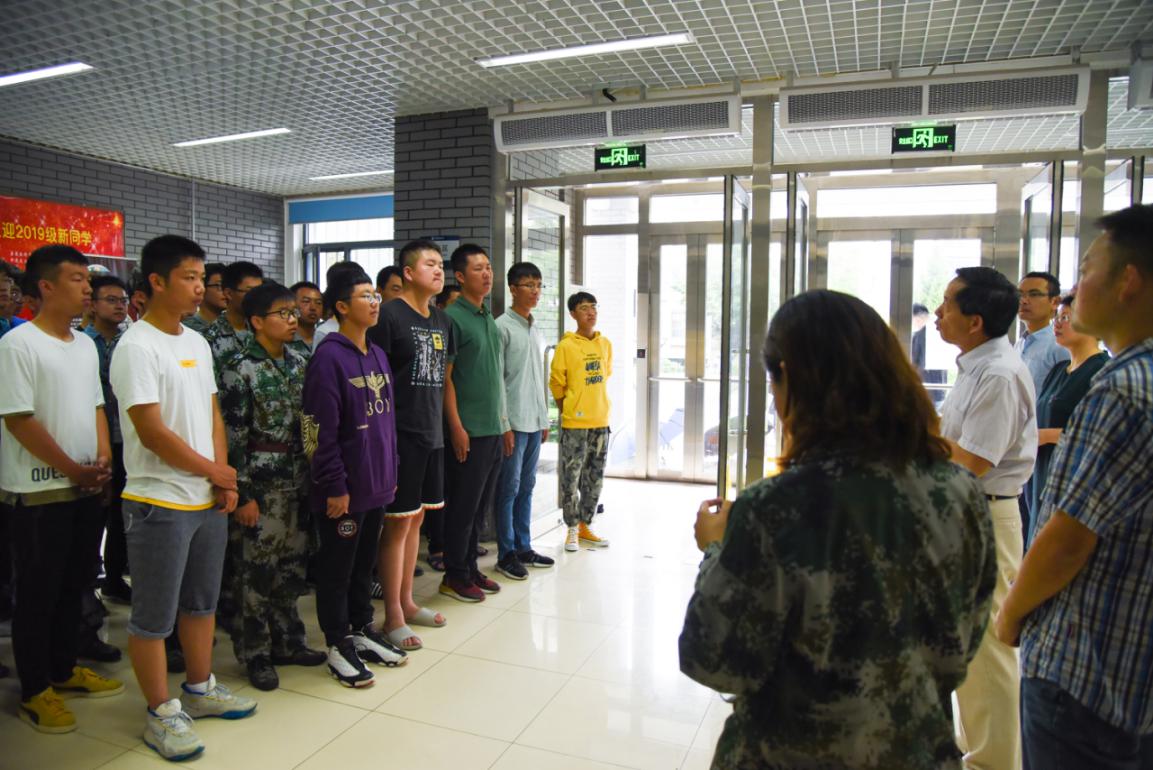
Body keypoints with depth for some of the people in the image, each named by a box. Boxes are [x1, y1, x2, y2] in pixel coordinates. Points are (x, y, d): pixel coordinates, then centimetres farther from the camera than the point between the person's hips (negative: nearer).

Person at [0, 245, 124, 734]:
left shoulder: (86, 344, 10)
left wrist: (103, 457, 0)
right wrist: (73, 470, -12)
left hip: (88, 488, 7)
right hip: (40, 492, -7)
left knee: (74, 585, 16)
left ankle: (64, 669, 31)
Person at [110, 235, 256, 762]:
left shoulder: (197, 342, 9)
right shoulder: (137, 347, -15)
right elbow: (151, 431, -20)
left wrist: (224, 480, 1)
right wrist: (216, 471, -9)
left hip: (209, 500, 8)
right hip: (160, 504, -8)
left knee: (202, 602, 19)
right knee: (154, 617, 7)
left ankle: (200, 689, 36)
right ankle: (160, 713, 21)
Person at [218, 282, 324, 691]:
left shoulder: (299, 363, 8)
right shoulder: (240, 369, -10)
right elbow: (232, 436, -12)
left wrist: (315, 473, 11)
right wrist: (242, 494, -14)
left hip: (298, 478, 6)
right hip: (260, 481, -6)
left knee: (293, 563, 14)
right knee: (255, 569, 4)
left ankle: (287, 641, 30)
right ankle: (254, 654, 19)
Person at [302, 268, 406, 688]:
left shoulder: (377, 355, 11)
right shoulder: (328, 357, -15)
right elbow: (321, 431, -18)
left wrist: (391, 472, 15)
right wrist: (335, 487, -17)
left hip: (376, 484, 8)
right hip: (344, 489, -7)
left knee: (365, 562, 19)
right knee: (337, 567, 7)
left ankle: (361, 630, 34)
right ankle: (337, 645, 22)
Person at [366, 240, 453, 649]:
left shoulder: (442, 321, 12)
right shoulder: (389, 315, -10)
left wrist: (446, 425, 15)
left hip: (432, 435, 8)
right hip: (401, 435, -7)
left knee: (416, 519, 16)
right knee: (398, 523, 0)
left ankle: (406, 601, 29)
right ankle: (392, 616, 12)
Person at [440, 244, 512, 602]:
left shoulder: (489, 320, 14)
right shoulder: (453, 317, -9)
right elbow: (445, 377, -13)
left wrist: (505, 424, 17)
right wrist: (457, 426, -17)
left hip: (494, 428, 8)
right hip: (469, 430, -8)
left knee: (481, 504, 14)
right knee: (463, 505, 2)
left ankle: (470, 567, 26)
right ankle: (455, 575, 15)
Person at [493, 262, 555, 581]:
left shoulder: (537, 331, 16)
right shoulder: (502, 327, -8)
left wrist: (544, 420, 16)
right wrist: (504, 424, -16)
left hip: (534, 422, 7)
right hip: (513, 421, -7)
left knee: (526, 487, 13)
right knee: (509, 489, 0)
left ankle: (523, 547, 22)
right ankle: (506, 554, 9)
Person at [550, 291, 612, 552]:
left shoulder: (605, 344, 7)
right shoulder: (566, 346, -8)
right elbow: (556, 383, -2)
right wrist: (568, 411, 5)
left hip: (601, 422, 5)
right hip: (575, 423, -5)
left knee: (595, 477, 12)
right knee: (571, 478, 1)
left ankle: (586, 526, 25)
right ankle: (572, 529, 14)